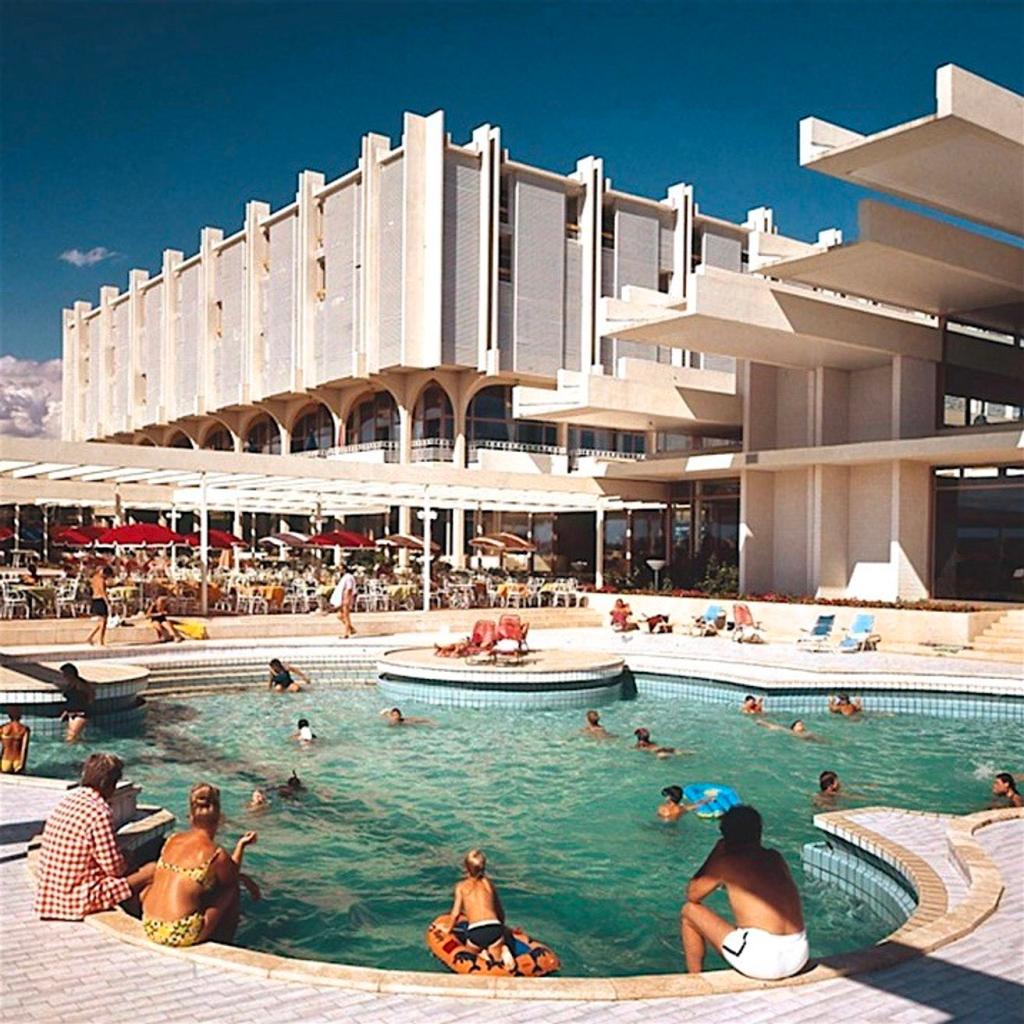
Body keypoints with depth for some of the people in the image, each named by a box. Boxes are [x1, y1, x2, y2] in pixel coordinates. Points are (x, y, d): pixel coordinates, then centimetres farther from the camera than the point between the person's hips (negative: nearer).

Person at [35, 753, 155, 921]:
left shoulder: (68, 800, 5)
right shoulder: (100, 813, -21)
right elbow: (115, 868, -16)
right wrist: (126, 865, 5)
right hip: (80, 901, -9)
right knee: (152, 870, -4)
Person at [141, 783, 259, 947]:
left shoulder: (173, 840, 8)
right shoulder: (216, 854, -11)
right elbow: (230, 880, 10)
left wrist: (243, 878, 24)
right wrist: (241, 846, 12)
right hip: (181, 935, -6)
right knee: (231, 890, 14)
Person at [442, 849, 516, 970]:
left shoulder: (461, 886, 12)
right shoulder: (489, 883, 19)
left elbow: (455, 914, 10)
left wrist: (448, 930, 27)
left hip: (475, 932, -2)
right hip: (495, 927, 2)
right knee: (496, 960, 22)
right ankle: (503, 952, -11)